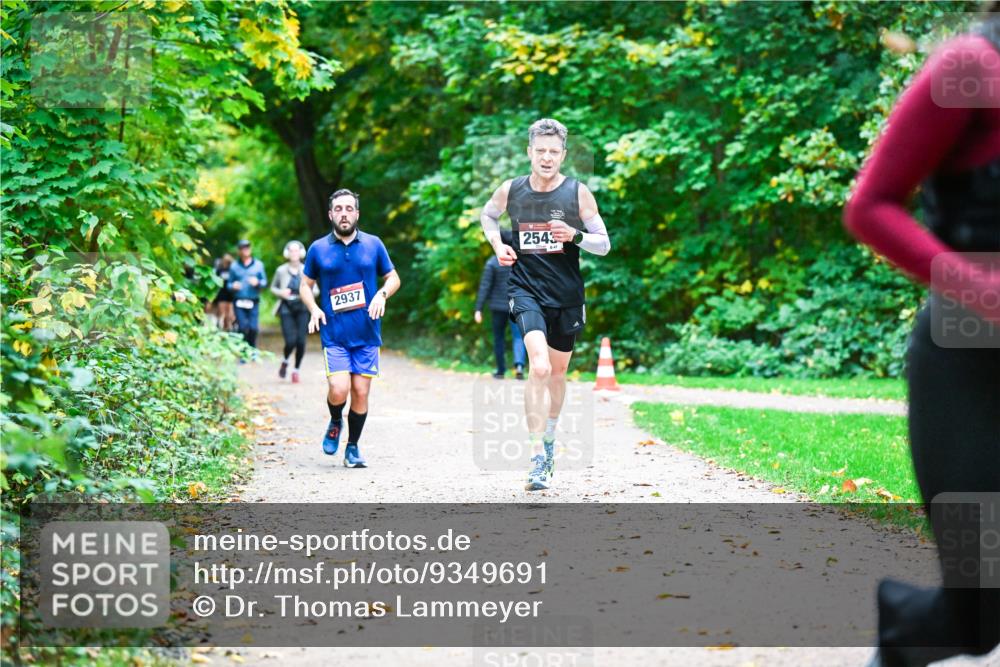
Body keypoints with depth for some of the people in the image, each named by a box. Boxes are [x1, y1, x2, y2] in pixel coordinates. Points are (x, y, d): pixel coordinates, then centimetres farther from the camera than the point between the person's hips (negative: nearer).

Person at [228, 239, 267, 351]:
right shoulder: (234, 266, 8)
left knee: (253, 328, -7)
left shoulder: (258, 264, 8)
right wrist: (233, 286, -11)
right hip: (239, 301, 0)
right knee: (242, 327, -7)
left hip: (253, 301, 0)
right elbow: (230, 283, 13)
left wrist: (257, 282, -13)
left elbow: (265, 282, 9)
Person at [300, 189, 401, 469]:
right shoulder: (318, 249, 4)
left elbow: (393, 278, 12)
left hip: (367, 333, 1)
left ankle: (353, 448, 17)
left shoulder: (373, 244, 5)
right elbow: (305, 285, 13)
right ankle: (335, 422, 18)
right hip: (334, 334, -1)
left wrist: (382, 294, -9)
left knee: (361, 392, 2)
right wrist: (314, 309, -6)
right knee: (339, 390, -15)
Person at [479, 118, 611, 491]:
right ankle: (538, 460, -23)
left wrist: (575, 236, -20)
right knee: (539, 366, -22)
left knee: (558, 371, 17)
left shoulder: (578, 193, -5)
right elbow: (487, 215, 21)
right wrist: (497, 244, 2)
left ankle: (549, 435, 44)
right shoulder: (511, 191, -1)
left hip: (566, 294, 2)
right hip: (526, 289, -2)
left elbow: (604, 244, -1)